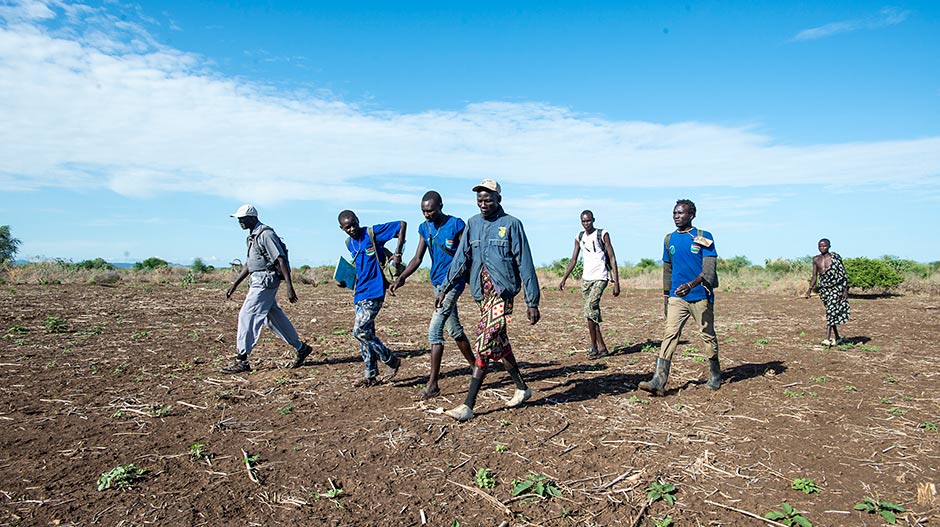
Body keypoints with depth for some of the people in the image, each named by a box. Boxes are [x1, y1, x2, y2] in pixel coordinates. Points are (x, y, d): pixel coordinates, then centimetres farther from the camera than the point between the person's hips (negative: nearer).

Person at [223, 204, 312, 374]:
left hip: (265, 281, -10)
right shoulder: (253, 236, 17)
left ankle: (242, 361, -3)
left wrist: (289, 287, -24)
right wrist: (235, 285, 26)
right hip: (258, 281, 10)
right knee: (274, 317, 12)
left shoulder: (265, 234, -13)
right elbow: (249, 264, 25)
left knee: (247, 316, -8)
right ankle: (300, 349, 22)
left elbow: (281, 260, -19)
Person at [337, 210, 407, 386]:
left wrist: (398, 253, -15)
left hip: (374, 292, -8)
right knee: (366, 332, 10)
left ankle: (391, 360, 2)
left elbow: (402, 225, -9)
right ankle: (371, 375, 21)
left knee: (360, 331, -14)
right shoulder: (349, 244, 12)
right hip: (360, 294, 8)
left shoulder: (373, 233, -9)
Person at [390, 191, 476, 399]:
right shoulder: (425, 228, 8)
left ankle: (432, 384, -8)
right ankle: (475, 368, 33)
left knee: (434, 330, -13)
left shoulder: (456, 225, -11)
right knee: (455, 331, 16)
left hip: (453, 283, -7)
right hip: (437, 283, 7)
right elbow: (417, 258, 7)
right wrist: (400, 279, -6)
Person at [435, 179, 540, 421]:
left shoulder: (511, 224, -3)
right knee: (499, 342, 14)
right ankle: (521, 388, 32)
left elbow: (525, 264, -4)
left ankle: (468, 406, -10)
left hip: (502, 290, -6)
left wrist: (532, 302, -6)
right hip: (482, 291, 6)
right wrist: (445, 288, 2)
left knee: (485, 344, -12)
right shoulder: (473, 224, 12)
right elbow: (461, 259, 12)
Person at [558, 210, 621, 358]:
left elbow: (612, 258, -5)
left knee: (590, 308, -20)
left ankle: (594, 346, -11)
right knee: (593, 313, 5)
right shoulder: (579, 237, 11)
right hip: (585, 279, 6)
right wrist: (564, 279, 8)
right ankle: (602, 347, 12)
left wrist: (617, 282, -10)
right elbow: (573, 260, 16)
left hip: (600, 278, -5)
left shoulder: (602, 235, -3)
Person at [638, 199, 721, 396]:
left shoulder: (704, 238, -3)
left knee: (708, 335, 9)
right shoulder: (669, 239, 11)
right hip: (677, 297, 3)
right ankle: (659, 381, -16)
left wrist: (690, 285, -28)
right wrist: (665, 298, 15)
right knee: (670, 334, -9)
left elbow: (709, 269, -12)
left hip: (701, 296, -3)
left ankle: (715, 375, 31)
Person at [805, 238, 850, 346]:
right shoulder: (816, 259, 8)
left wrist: (846, 289, -8)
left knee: (831, 311, -14)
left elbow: (843, 273, -4)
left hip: (836, 287, -5)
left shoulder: (835, 257, -5)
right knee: (830, 312, 11)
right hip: (824, 288, 5)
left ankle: (827, 338, -16)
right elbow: (814, 276, 10)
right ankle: (837, 337, 23)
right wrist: (810, 289, -2)